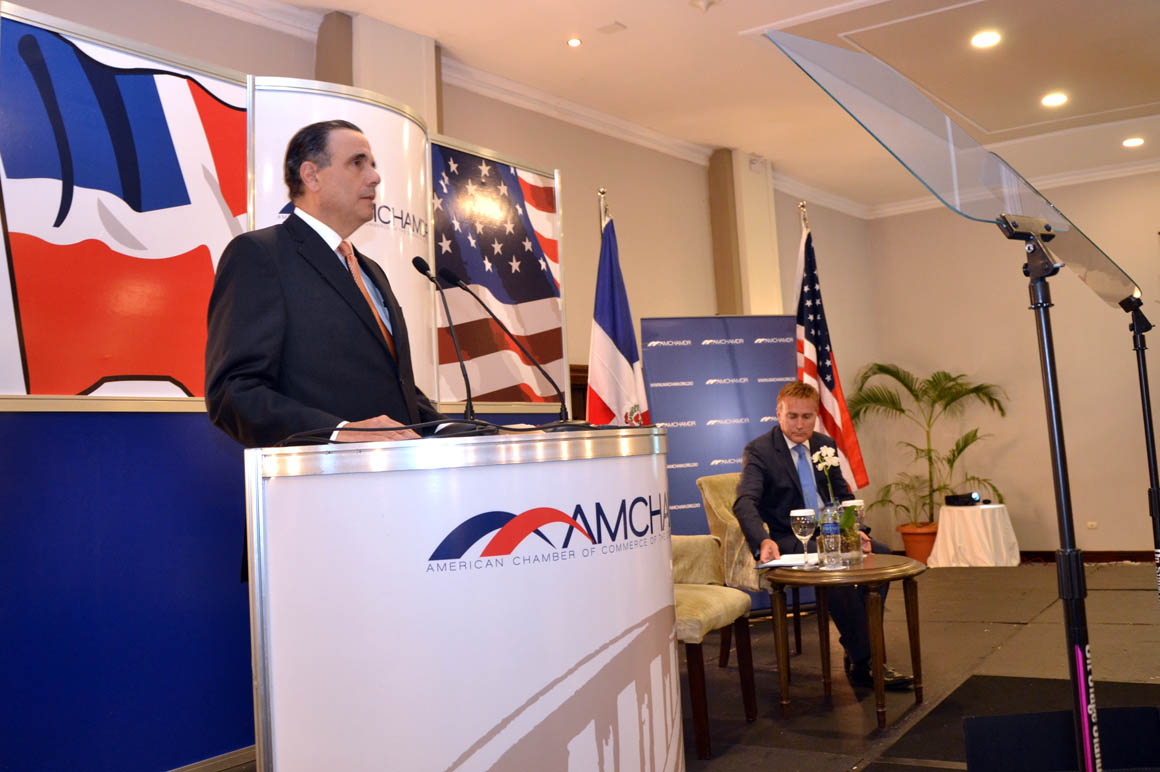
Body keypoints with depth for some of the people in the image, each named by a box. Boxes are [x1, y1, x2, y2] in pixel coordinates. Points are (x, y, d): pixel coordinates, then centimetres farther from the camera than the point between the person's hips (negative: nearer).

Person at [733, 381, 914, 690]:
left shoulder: (824, 444, 10)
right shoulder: (758, 451, -9)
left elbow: (842, 494, 17)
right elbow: (745, 502, -22)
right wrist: (764, 541, -42)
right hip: (787, 540, -6)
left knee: (880, 553, -19)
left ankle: (856, 645, -9)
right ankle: (863, 664, -24)